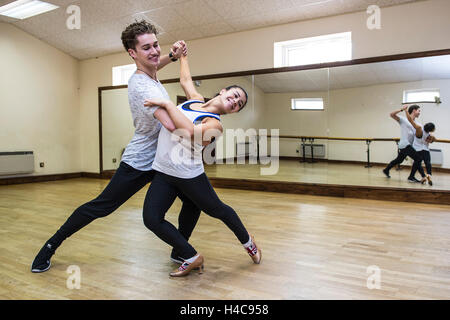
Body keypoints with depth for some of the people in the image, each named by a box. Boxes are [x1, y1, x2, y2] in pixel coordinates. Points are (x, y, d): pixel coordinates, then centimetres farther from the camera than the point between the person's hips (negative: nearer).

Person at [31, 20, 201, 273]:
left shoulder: (148, 73, 1)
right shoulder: (143, 87, -28)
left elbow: (155, 65, 29)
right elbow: (173, 125, -42)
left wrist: (173, 56, 7)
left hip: (164, 160, 8)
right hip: (140, 164, -8)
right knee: (100, 207, 2)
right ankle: (51, 246, 21)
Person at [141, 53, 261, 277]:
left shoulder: (214, 124, -14)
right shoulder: (195, 99, 8)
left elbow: (189, 131, -34)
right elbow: (185, 79, 29)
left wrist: (166, 104, -27)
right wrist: (182, 54, 38)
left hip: (189, 175, -6)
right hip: (163, 172, 6)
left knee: (217, 210, 11)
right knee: (151, 219, -5)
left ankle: (247, 241, 42)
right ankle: (191, 258, 11)